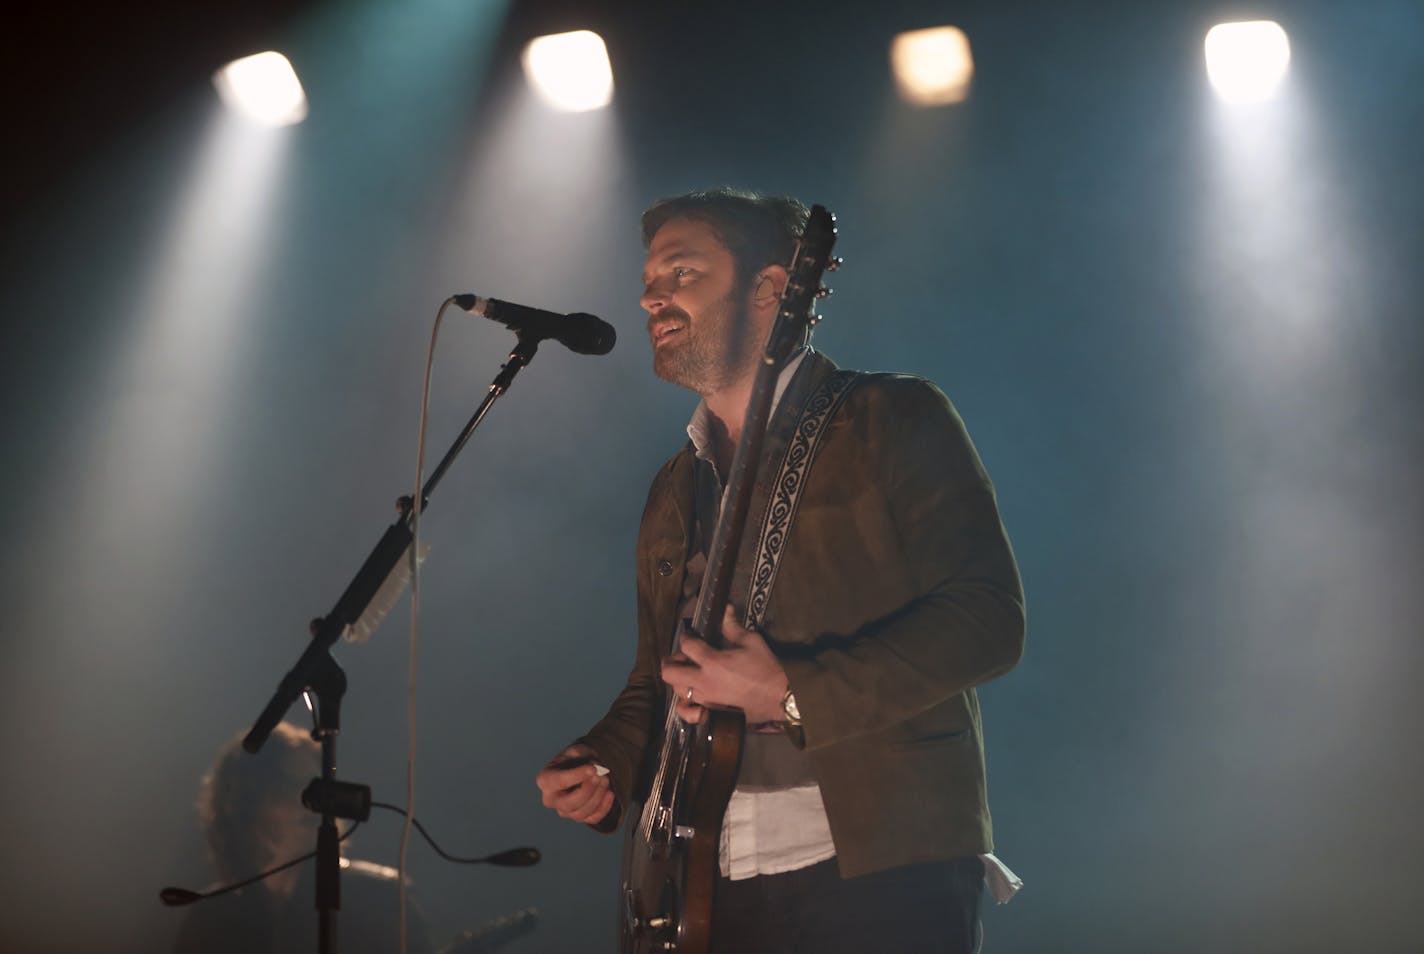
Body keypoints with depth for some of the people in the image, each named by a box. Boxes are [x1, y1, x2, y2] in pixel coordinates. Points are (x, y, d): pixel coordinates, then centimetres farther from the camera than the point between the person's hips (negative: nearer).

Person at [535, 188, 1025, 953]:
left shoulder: (895, 422, -1)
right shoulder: (673, 492, 19)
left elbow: (989, 616, -12)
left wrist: (794, 694, -18)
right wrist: (604, 768, 5)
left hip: (879, 870, -6)